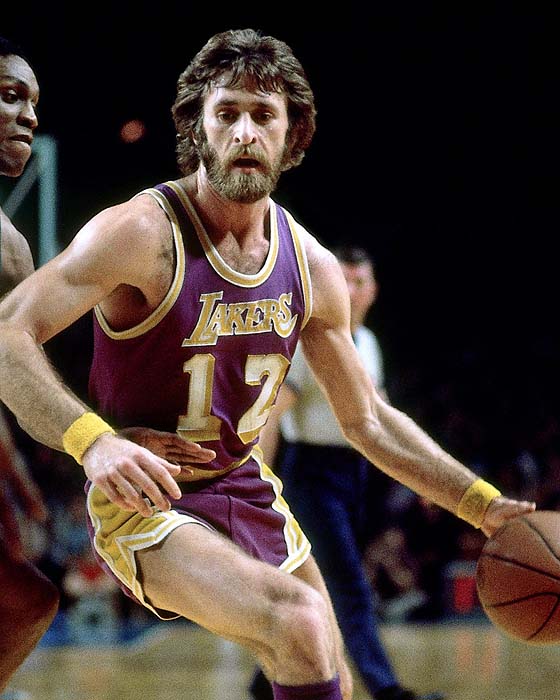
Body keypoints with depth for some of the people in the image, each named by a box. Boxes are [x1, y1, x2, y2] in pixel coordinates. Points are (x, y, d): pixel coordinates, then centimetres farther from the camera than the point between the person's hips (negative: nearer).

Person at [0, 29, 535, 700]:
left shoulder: (313, 268, 0)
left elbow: (367, 419, 10)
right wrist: (92, 440, -43)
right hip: (143, 499, -7)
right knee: (299, 620, -30)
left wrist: (484, 506, 3)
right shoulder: (140, 234, -19)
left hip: (246, 489, 7)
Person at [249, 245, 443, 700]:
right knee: (351, 590, -13)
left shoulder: (367, 343, 12)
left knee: (319, 586, 13)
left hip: (356, 470, 8)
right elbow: (270, 415, -16)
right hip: (313, 471, -8)